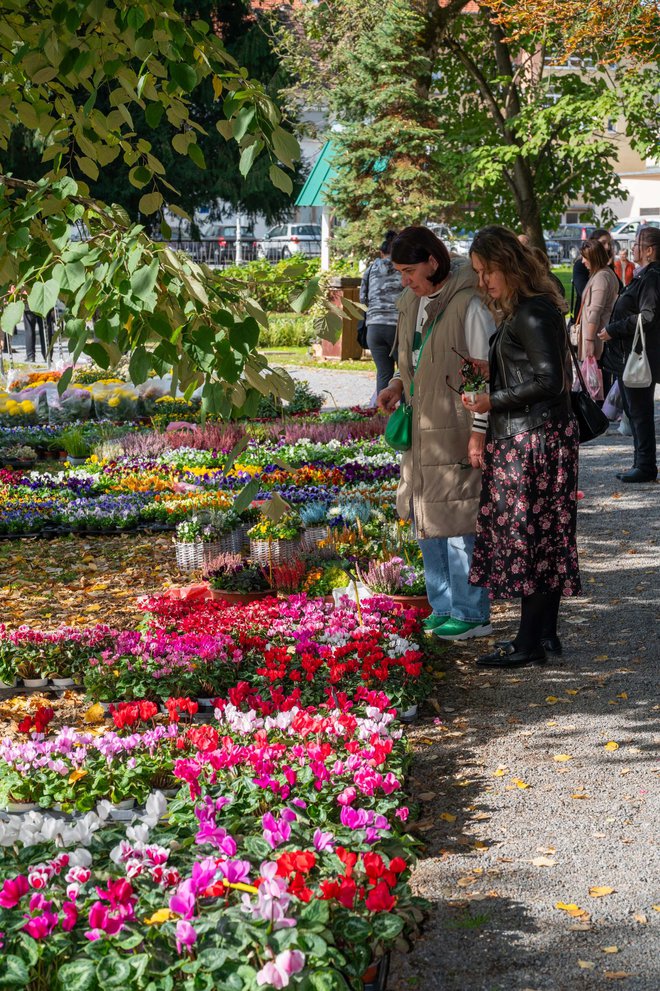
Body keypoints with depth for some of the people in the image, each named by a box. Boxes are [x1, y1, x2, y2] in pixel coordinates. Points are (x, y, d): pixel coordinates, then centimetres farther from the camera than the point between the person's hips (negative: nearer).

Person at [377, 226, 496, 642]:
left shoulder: (468, 305, -15)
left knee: (457, 522, -4)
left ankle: (472, 614, 6)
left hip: (457, 432, -9)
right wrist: (398, 385, 3)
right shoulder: (411, 303, 10)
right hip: (422, 431, 9)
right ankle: (445, 607, 25)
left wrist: (480, 432, -17)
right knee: (427, 520, 13)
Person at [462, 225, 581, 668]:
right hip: (530, 437, 10)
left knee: (527, 536, -4)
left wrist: (494, 401, -16)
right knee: (546, 538, 13)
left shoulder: (532, 314, -17)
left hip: (532, 442, -10)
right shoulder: (525, 309, 14)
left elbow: (548, 380, -21)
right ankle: (545, 633, 20)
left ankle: (530, 643, 3)